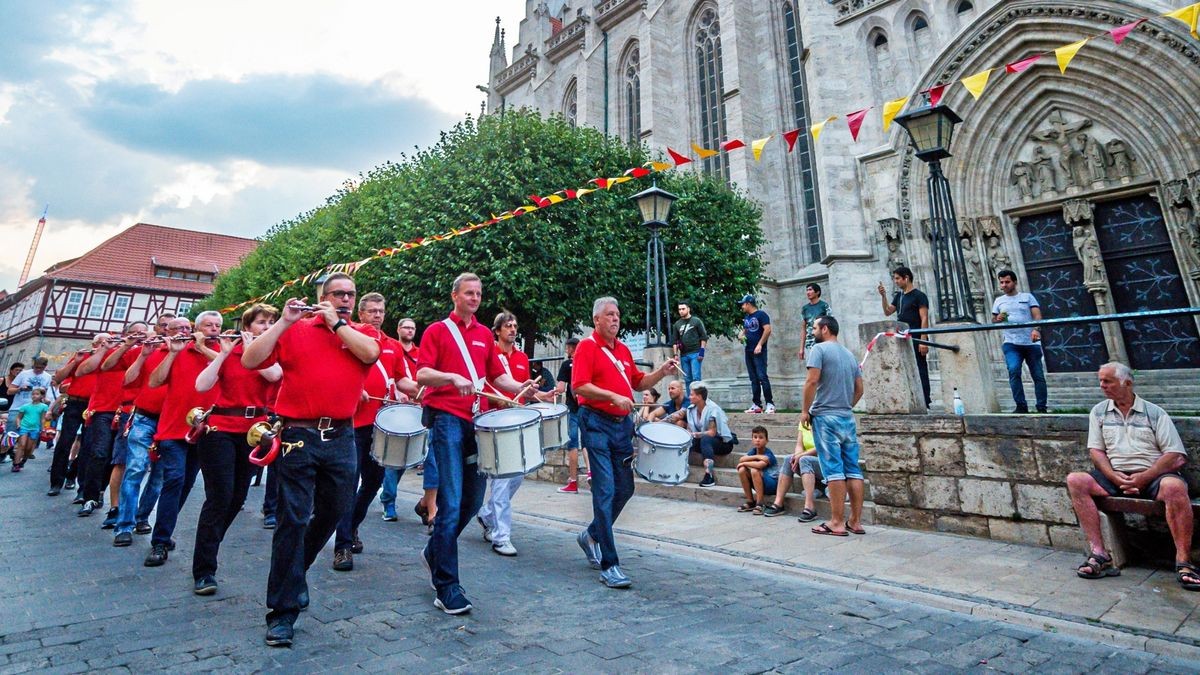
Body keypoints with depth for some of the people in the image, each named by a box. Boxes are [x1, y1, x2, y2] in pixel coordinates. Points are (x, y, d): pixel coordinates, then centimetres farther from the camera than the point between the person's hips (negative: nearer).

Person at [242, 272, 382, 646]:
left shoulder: (364, 333, 8)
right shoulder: (294, 330, 4)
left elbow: (369, 352, -15)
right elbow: (249, 361, -5)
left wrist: (336, 322, -7)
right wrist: (283, 322, -11)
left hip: (342, 438, 3)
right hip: (299, 435, -3)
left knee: (333, 513, 15)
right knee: (293, 519, -3)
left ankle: (295, 571, 42)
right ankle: (283, 611, 8)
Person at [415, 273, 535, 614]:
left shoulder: (485, 335, 16)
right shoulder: (437, 330, 3)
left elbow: (497, 375, 17)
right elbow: (421, 374, -7)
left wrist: (520, 387, -1)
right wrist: (453, 377, -25)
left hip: (477, 420, 5)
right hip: (446, 418, -5)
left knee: (473, 501, 11)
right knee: (451, 504, -7)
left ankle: (434, 551, 36)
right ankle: (446, 587, 3)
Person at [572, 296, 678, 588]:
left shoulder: (623, 350, 16)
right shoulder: (587, 346, -6)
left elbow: (638, 382, 20)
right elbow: (579, 387, -16)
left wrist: (661, 372, 5)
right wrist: (613, 396, -24)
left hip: (623, 424, 7)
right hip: (597, 424, -7)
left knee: (625, 488, 13)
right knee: (605, 491, -7)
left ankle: (592, 536, 34)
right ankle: (609, 565, 0)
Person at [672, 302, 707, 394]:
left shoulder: (696, 321, 2)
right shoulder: (677, 324, 12)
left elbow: (704, 337, 0)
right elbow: (675, 341, 14)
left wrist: (702, 351, -8)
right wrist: (676, 354, 4)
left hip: (695, 354, -4)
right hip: (683, 355, 4)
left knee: (696, 378, -9)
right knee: (687, 379, 7)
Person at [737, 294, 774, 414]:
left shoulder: (761, 314, -6)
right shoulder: (746, 318, 18)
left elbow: (767, 330, -15)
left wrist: (760, 344, -18)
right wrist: (740, 335, 6)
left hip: (759, 351, -8)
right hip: (748, 351, 8)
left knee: (762, 377, -12)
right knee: (753, 379, 7)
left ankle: (770, 403, -7)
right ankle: (757, 405, 9)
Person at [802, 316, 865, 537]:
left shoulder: (819, 349, -5)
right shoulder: (849, 354, 17)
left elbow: (812, 381, -15)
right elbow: (859, 389, 17)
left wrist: (805, 411, -9)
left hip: (825, 416, -7)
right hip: (848, 418, 7)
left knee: (833, 470, -6)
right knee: (853, 469, 7)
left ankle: (837, 523, -3)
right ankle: (856, 521, 12)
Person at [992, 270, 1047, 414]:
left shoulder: (1027, 297, 9)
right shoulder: (999, 301, 14)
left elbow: (1037, 315, -2)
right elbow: (993, 321, 17)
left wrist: (1036, 329, -21)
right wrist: (998, 319, -8)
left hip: (1031, 343, 0)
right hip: (1011, 343, 0)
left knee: (1038, 375, 3)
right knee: (1013, 370, -19)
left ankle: (1042, 408, 12)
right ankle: (1021, 406, -14)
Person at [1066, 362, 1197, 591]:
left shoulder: (1155, 413, 6)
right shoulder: (1099, 412, 13)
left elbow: (1175, 455, -3)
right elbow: (1096, 450, 7)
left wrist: (1144, 477, -16)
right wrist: (1114, 477, -11)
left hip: (1153, 475, -2)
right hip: (1114, 476, 2)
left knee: (1174, 486, -37)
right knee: (1075, 481, -25)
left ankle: (1183, 562, -25)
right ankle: (1100, 555, -27)